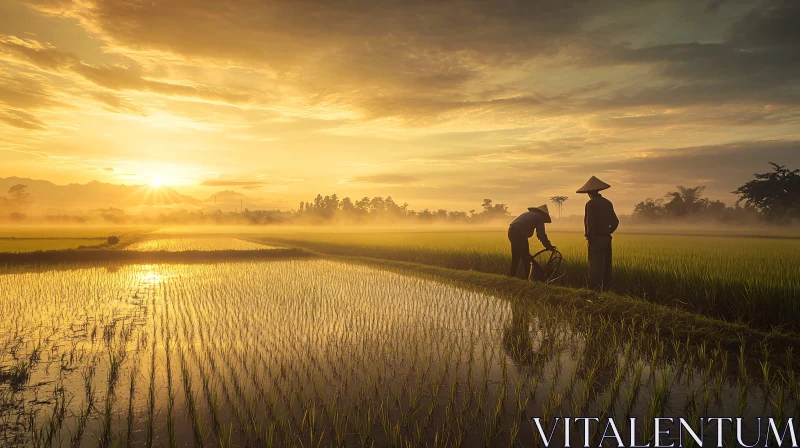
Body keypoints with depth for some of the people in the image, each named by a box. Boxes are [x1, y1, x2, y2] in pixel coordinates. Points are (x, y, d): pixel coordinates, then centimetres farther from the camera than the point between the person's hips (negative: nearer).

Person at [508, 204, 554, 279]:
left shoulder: (527, 214, 31)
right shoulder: (539, 217, 10)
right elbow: (541, 234, 2)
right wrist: (549, 246, 8)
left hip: (511, 231, 8)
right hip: (520, 233, -8)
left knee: (515, 256, 17)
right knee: (525, 258, 3)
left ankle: (512, 275, 21)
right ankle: (526, 277, 6)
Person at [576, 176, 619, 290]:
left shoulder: (591, 203, -11)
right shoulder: (607, 203, 12)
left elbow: (590, 222, -17)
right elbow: (615, 222, 13)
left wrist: (589, 238, -10)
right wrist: (608, 232, 17)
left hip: (596, 238, -7)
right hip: (607, 238, 7)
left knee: (596, 265, -5)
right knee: (606, 265, 12)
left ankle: (596, 288, -5)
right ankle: (606, 287, 18)